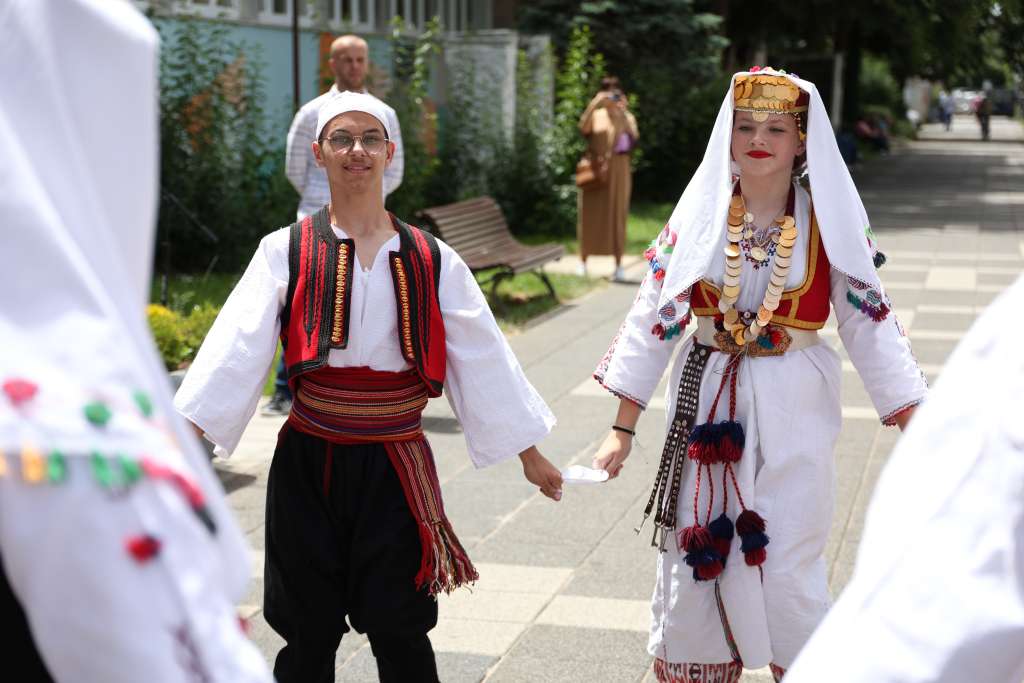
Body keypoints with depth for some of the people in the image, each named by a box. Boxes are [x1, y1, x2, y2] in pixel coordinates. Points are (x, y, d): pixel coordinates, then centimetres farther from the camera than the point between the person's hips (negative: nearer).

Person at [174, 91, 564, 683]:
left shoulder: (431, 260, 3)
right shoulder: (286, 252, -1)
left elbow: (482, 357, 5)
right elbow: (237, 346, -11)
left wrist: (530, 455, 7)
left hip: (396, 468, 0)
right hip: (308, 462, 0)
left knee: (399, 632, 4)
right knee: (309, 633, 9)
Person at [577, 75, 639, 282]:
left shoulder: (627, 118, 6)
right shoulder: (596, 116, 2)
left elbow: (634, 136, -13)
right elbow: (583, 128, -19)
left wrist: (623, 111, -18)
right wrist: (594, 104, -27)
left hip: (618, 171, 1)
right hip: (595, 170, -1)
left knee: (617, 216, 0)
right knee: (590, 215, 2)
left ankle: (618, 264, 2)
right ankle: (583, 261, 9)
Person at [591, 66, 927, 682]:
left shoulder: (829, 225, -3)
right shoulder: (698, 220, 0)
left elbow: (872, 326, -3)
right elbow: (652, 320, 1)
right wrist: (623, 429, -1)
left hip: (791, 420, -2)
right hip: (708, 408, 2)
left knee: (787, 576, -2)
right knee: (693, 568, 7)